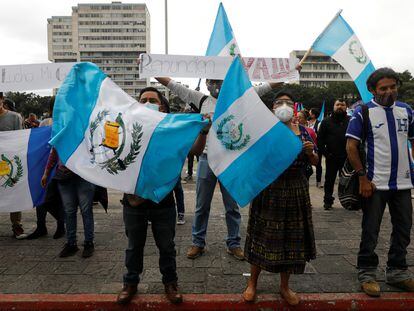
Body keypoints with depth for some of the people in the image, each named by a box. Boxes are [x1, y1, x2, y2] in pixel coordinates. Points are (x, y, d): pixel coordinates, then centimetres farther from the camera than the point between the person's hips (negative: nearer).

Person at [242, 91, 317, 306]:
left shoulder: (302, 130, 8)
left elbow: (315, 162, 11)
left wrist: (310, 152, -10)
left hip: (296, 191, 4)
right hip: (269, 189, -3)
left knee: (292, 237, 10)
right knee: (264, 236, 5)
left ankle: (285, 286, 29)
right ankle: (252, 282, 25)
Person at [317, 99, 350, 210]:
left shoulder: (351, 121, 5)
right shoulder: (326, 121, 5)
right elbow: (319, 139, 3)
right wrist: (325, 153, -5)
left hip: (347, 157, 0)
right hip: (331, 158, 0)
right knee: (329, 180, 7)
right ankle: (328, 201, 17)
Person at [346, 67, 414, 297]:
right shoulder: (363, 112, -5)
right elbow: (351, 147, -10)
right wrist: (363, 178, -14)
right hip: (375, 184, -5)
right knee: (370, 232, 4)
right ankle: (367, 274, 19)